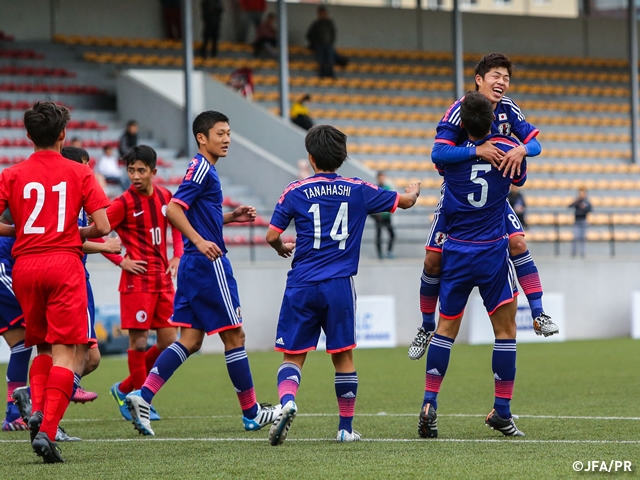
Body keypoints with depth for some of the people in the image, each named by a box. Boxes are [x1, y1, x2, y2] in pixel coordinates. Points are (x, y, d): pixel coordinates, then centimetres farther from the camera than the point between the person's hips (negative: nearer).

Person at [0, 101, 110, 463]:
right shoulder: (79, 173, 2)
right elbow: (102, 227, -3)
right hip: (64, 263, -3)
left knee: (42, 347, 20)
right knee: (64, 352, -4)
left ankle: (37, 409, -3)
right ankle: (48, 430, -17)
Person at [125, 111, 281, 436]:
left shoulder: (204, 170, 18)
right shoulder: (201, 168, -12)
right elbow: (173, 209, -22)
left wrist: (231, 217, 15)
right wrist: (199, 241, -28)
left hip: (193, 264, 10)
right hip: (210, 263, -10)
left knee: (190, 340, 5)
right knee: (234, 336, 0)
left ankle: (143, 396, -7)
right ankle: (251, 414, 9)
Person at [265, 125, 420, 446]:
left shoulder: (296, 191, 1)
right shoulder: (358, 190, 6)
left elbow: (272, 236, 1)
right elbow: (405, 201, 17)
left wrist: (282, 249, 24)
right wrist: (413, 191, 41)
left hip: (302, 286, -1)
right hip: (339, 286, 1)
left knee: (293, 356, 3)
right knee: (343, 356, 11)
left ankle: (287, 400, -26)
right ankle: (346, 427, 15)